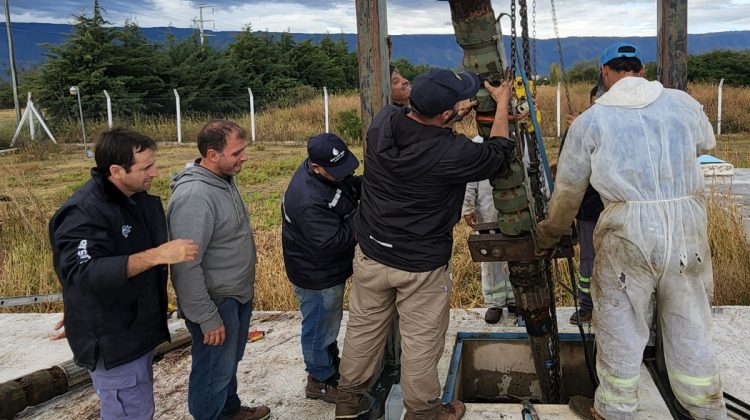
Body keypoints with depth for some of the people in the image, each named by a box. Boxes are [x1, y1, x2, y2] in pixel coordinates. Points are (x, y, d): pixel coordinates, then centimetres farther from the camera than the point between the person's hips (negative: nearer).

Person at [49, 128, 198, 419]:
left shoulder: (140, 198, 4)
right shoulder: (83, 213, -24)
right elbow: (81, 272, -37)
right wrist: (155, 255, -41)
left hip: (140, 331, 9)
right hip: (112, 341, -9)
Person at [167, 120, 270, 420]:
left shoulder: (225, 178, 1)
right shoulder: (194, 196, -29)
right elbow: (186, 266, -28)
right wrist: (207, 319, -22)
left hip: (238, 295, 9)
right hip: (216, 303, -9)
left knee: (230, 362, 27)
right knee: (214, 371, 11)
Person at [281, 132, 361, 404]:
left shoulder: (332, 173, -8)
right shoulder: (309, 201, -37)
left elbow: (354, 185, 9)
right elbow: (333, 241, -35)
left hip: (328, 269, 10)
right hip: (316, 277, -10)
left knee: (330, 321, 27)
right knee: (320, 327, 11)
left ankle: (332, 365, 49)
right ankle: (320, 381, 33)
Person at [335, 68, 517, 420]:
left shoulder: (382, 122, -12)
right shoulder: (450, 153, -26)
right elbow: (498, 155, -5)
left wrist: (458, 110, 4)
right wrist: (502, 104, 7)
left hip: (371, 254, 6)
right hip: (421, 266, -5)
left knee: (363, 328, 21)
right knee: (421, 341, 13)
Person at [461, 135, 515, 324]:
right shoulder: (476, 144, 1)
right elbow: (469, 180, 1)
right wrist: (468, 208, -4)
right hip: (487, 215, -1)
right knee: (490, 257, 5)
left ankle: (514, 298, 26)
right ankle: (495, 302, 18)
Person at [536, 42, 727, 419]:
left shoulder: (590, 120, 0)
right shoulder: (682, 102, 6)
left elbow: (568, 189, 6)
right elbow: (707, 142, 27)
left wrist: (550, 232, 22)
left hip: (628, 230, -3)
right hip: (688, 225, 4)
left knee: (620, 325, 12)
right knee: (690, 325, 19)